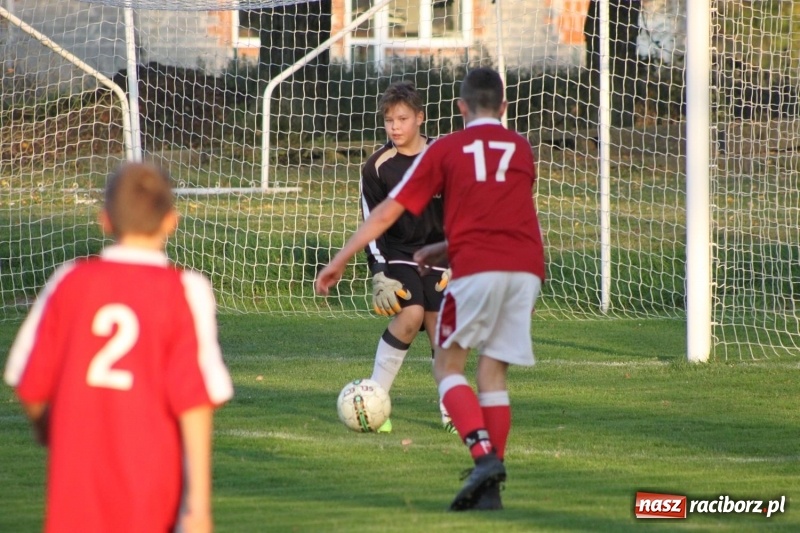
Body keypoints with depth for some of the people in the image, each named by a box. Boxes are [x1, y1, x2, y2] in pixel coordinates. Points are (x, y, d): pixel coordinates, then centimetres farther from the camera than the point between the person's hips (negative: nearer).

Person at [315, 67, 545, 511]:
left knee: (448, 365, 8)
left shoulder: (445, 150, 11)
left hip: (476, 269, -3)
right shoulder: (521, 149, 20)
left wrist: (340, 260, 16)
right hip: (527, 266, 3)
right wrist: (443, 250, 38)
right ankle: (489, 491, 5)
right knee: (493, 368, 10)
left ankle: (485, 455, -16)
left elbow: (388, 212, 10)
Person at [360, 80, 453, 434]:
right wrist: (379, 275, -13)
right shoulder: (378, 166, -7)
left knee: (439, 325, -5)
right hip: (397, 254, -2)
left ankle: (449, 410, 11)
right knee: (411, 314, -24)